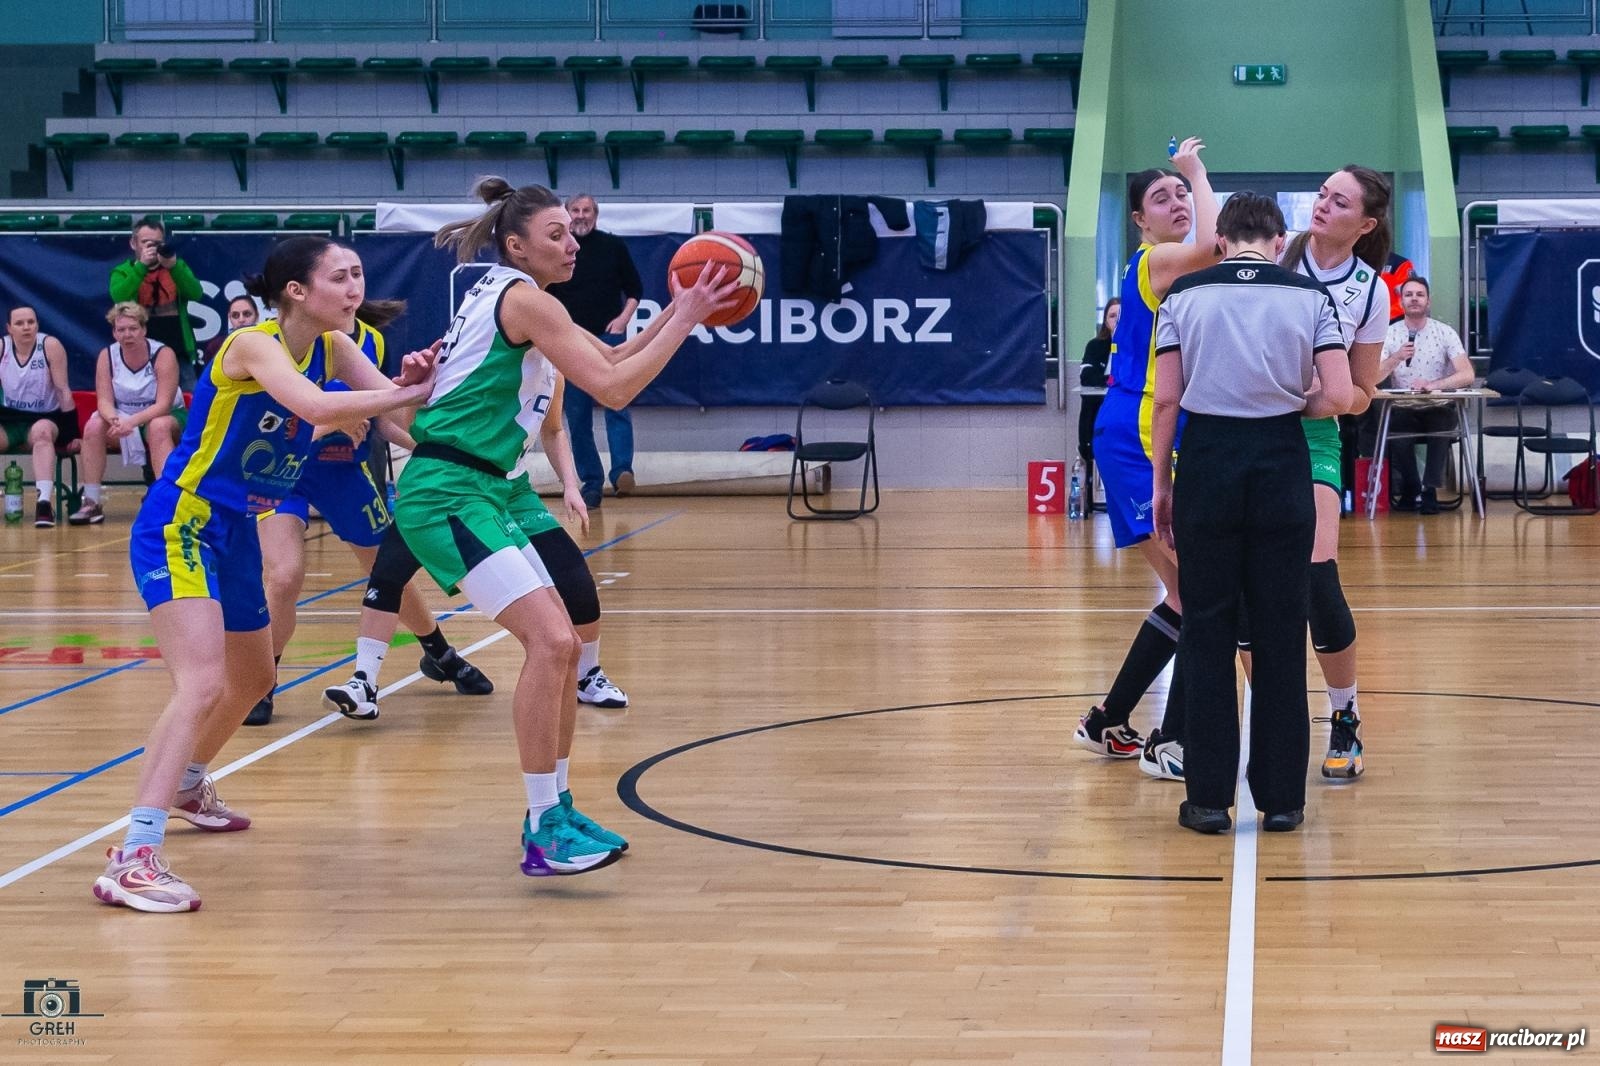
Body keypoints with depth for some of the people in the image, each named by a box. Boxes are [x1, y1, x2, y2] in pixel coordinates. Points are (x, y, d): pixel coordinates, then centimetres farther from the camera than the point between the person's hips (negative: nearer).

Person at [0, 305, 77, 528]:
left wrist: (72, 432, -10)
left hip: (45, 418, -3)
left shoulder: (50, 346, -10)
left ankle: (44, 503, -45)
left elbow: (63, 390, -8)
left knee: (41, 432, -36)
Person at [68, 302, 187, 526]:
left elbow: (163, 405, -24)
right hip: (125, 418, 3)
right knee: (94, 427, -24)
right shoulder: (107, 356, -7)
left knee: (158, 427, -37)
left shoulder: (163, 355, -18)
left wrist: (132, 422, -39)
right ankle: (91, 503, -20)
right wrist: (114, 420, -35)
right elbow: (104, 400, -11)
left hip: (166, 416, -3)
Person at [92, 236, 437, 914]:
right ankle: (133, 860, -31)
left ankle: (187, 787, 54)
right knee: (203, 685, -26)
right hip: (179, 528, -9)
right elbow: (315, 406, -38)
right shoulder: (255, 346, -20)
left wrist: (412, 379, -30)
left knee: (252, 682, 26)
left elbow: (385, 396, -10)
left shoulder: (332, 347, 4)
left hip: (235, 534, 9)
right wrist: (409, 394, -34)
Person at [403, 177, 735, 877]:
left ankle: (552, 811, 21)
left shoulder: (510, 298, 18)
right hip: (447, 494, -11)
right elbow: (612, 389, -17)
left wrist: (676, 311, 11)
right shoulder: (524, 299, -12)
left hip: (480, 492, 11)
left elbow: (611, 360, 23)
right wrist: (684, 321, -11)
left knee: (559, 645, 12)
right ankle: (544, 832, -17)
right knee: (550, 641, -20)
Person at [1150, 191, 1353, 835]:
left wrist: (1161, 483, 6)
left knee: (1207, 633, 6)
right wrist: (1295, 402, 13)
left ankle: (1209, 796, 7)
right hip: (1281, 462, 0)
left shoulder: (1184, 294, 2)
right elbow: (1338, 397, -7)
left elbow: (1167, 398, -2)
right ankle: (1281, 798, 10)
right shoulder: (1309, 296, 1)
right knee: (1281, 636, 7)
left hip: (1207, 460, 0)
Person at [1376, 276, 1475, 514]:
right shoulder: (1389, 334, -1)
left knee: (1442, 423, -33)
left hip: (1438, 408, -1)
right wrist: (1397, 357, -27)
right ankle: (1410, 489, -8)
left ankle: (1429, 490, -18)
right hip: (1404, 409, 1)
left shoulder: (1445, 333, -4)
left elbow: (1468, 375, -14)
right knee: (1394, 424, -31)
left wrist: (1433, 385, -29)